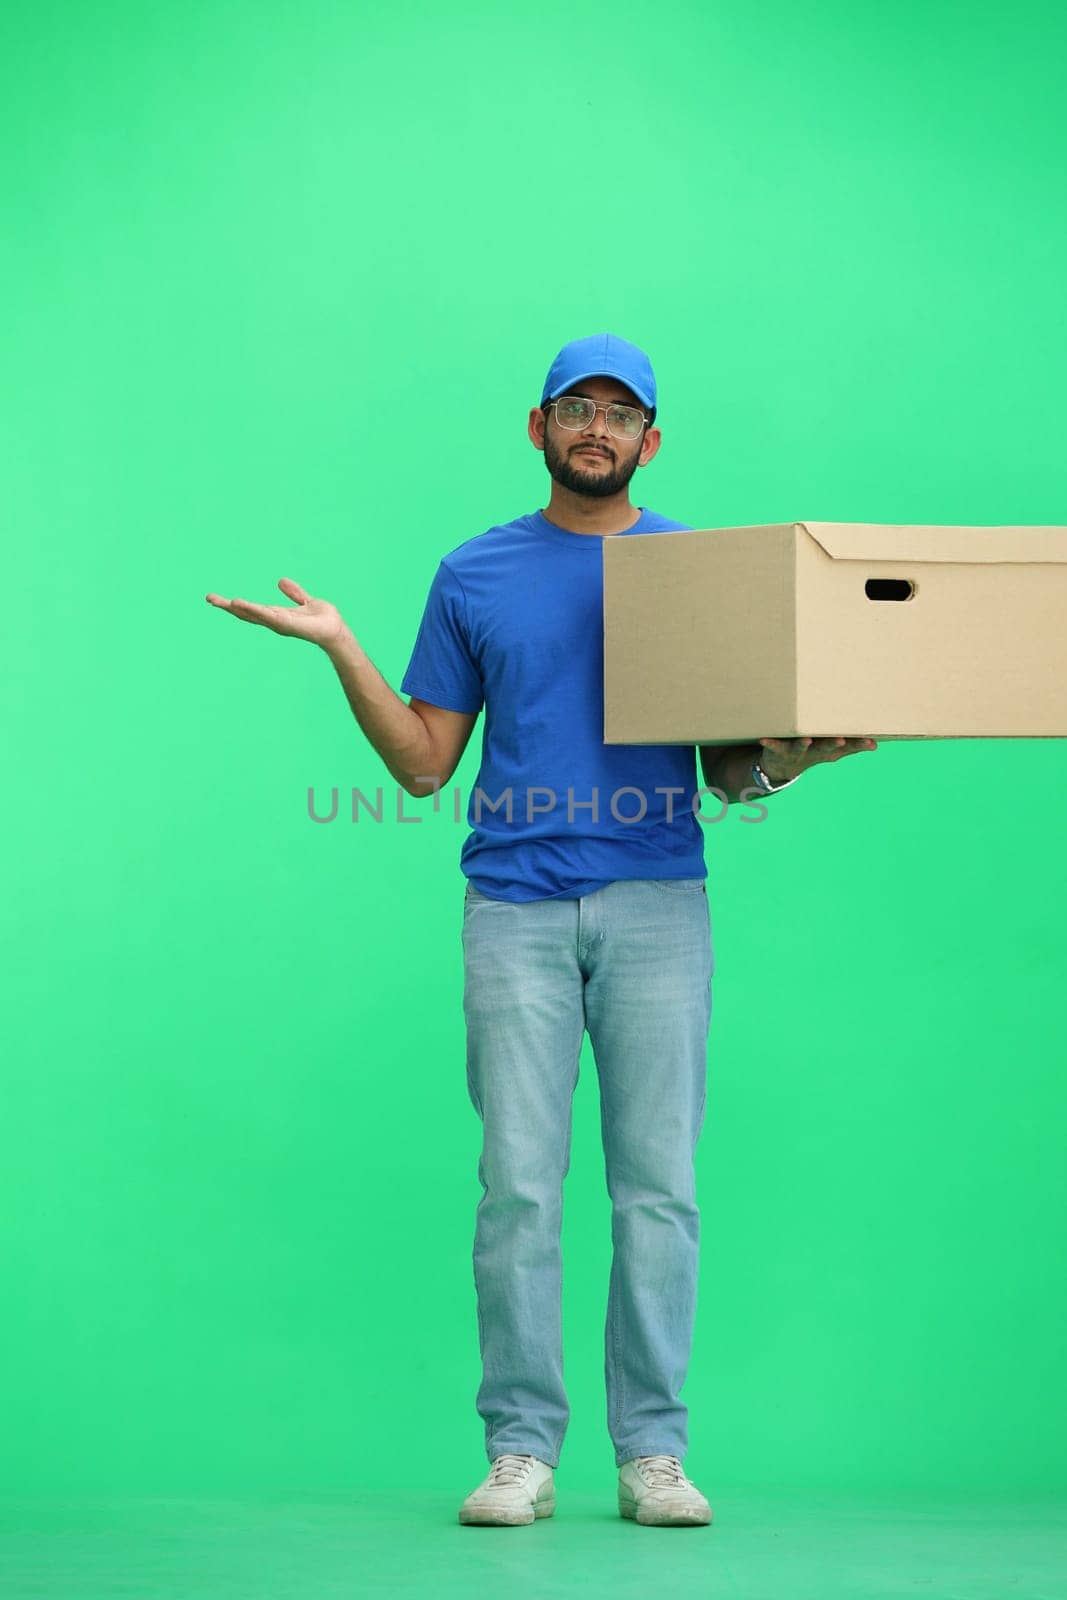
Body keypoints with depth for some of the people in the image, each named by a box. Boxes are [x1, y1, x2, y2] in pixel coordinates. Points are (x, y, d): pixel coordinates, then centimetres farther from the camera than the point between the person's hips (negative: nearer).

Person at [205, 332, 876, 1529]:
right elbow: (424, 765, 10)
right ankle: (521, 1450, 5)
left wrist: (797, 756, -12)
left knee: (657, 1184, -1)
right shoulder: (474, 577, 11)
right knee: (518, 1185, -2)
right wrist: (342, 649, -1)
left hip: (657, 906, 0)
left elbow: (729, 770, 10)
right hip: (516, 909, 0)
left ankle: (651, 1451, 6)